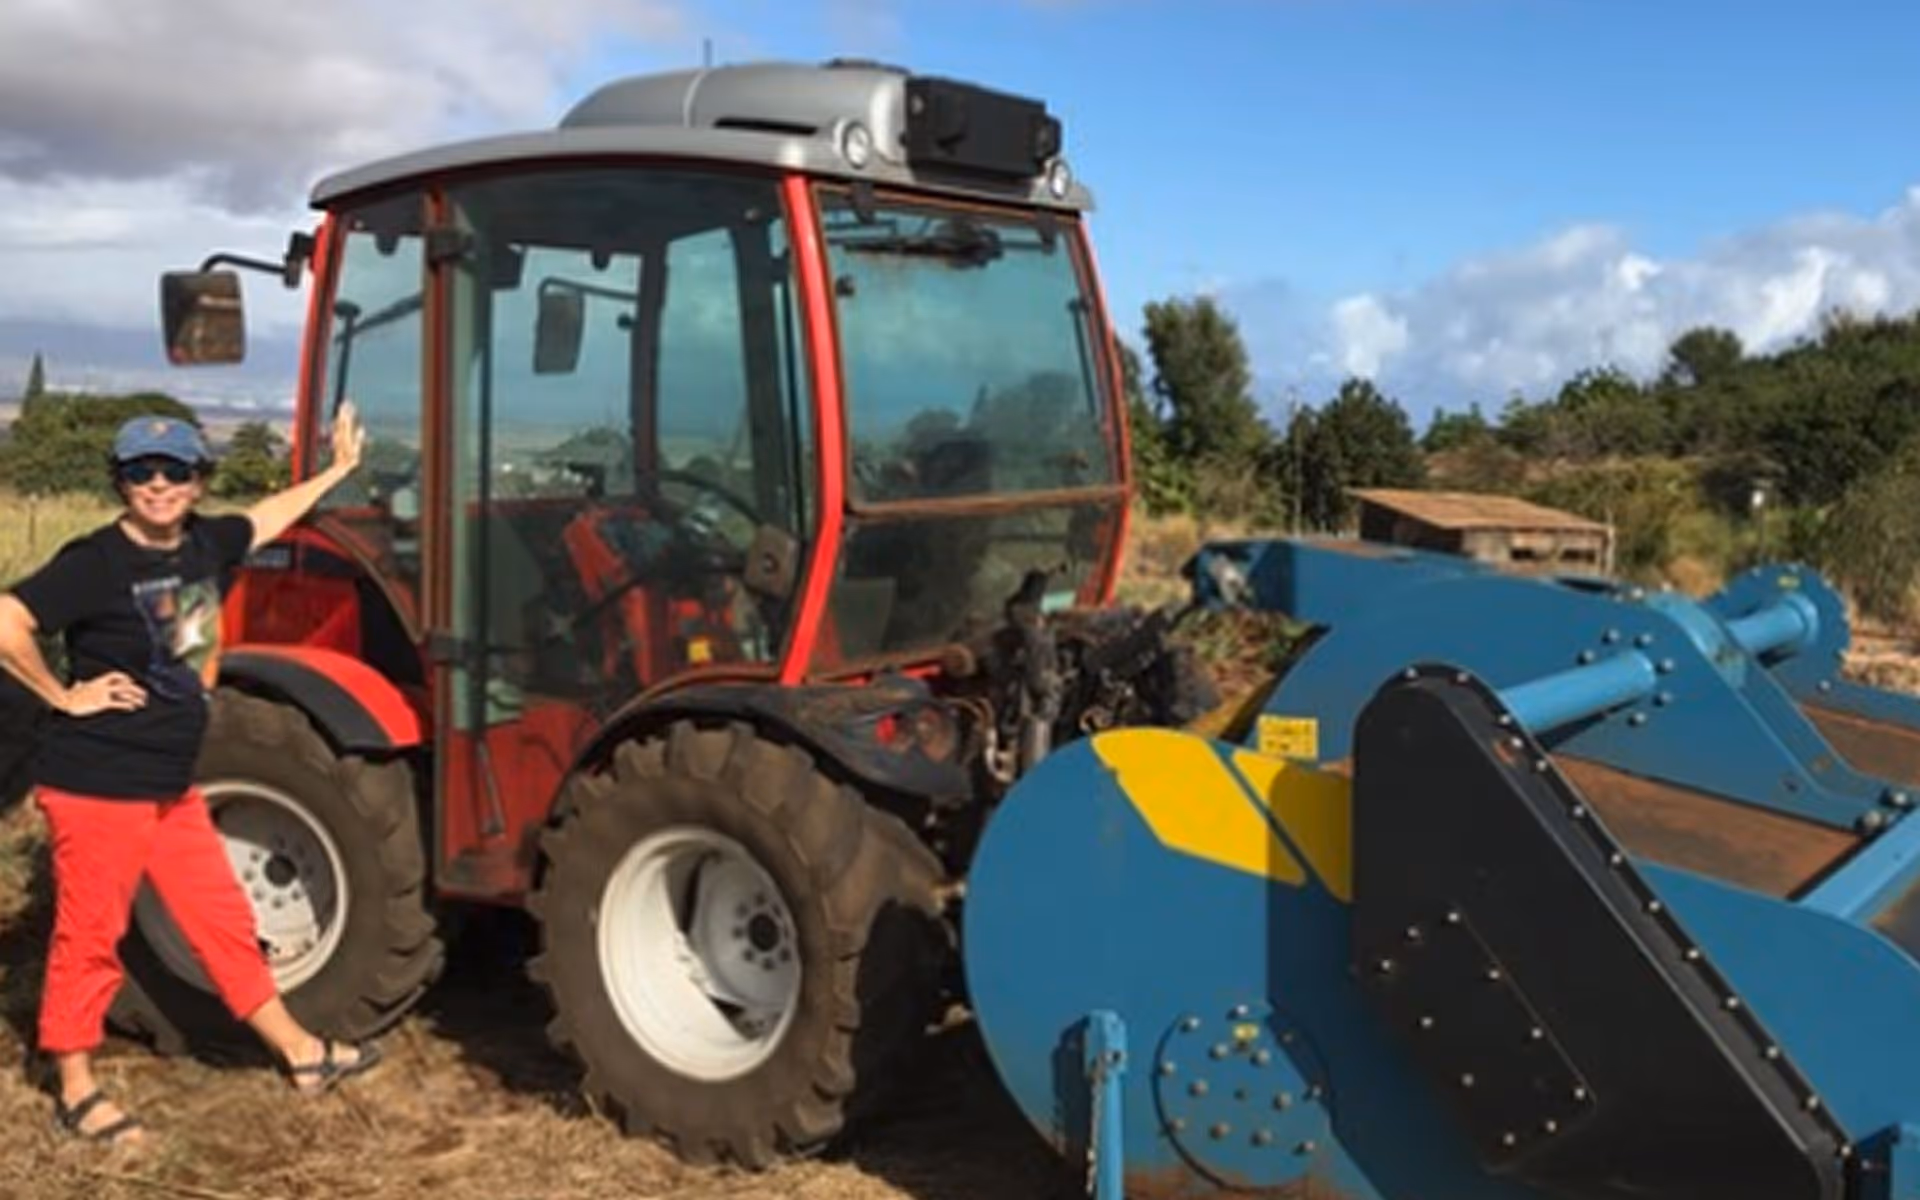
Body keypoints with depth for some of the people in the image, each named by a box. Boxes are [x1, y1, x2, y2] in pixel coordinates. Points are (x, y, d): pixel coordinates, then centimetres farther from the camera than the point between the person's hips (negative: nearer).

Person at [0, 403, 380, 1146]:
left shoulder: (206, 542, 4)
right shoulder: (95, 561, -18)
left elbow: (269, 518, 24)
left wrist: (338, 470, 31)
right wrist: (65, 697, -19)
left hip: (172, 786, 8)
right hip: (96, 785, -8)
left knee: (223, 922, 15)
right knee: (89, 938, 5)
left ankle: (298, 1053, 25)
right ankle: (74, 1090, 22)